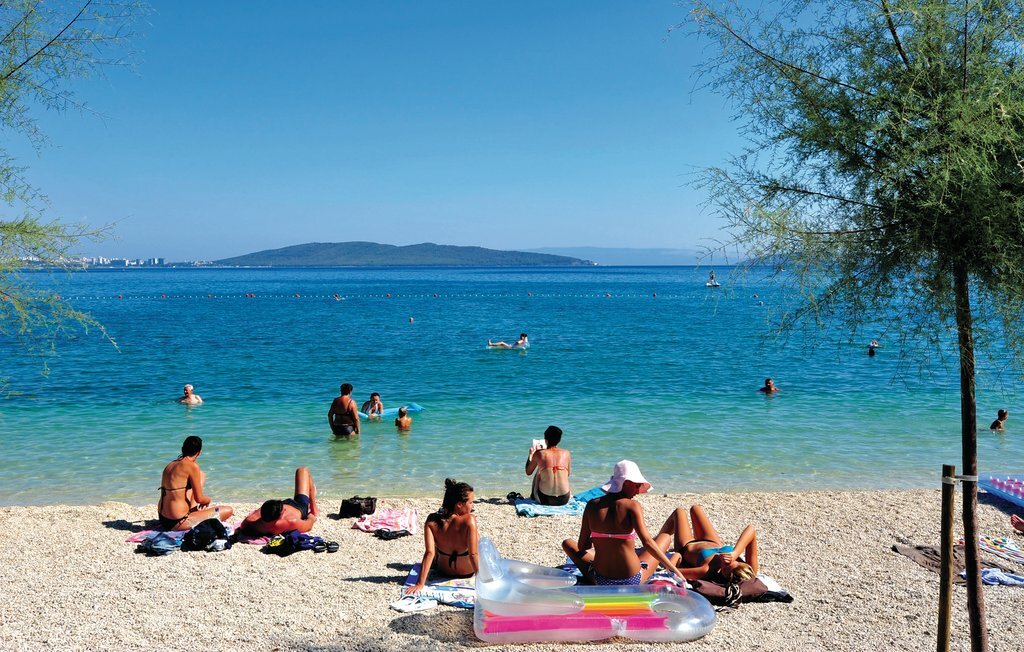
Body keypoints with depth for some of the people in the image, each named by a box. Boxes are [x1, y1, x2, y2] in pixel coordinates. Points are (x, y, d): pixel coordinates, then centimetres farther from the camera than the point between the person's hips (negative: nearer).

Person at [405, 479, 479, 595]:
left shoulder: (432, 521, -24)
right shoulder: (469, 520, -33)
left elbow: (429, 553, -27)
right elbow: (473, 554, -31)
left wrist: (420, 584, -25)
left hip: (443, 571, 2)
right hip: (467, 572, -2)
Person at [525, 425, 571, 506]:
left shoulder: (539, 454, -6)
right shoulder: (566, 453, 0)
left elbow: (528, 472, 7)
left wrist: (531, 454, 20)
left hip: (545, 500, -2)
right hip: (564, 499, 2)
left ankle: (533, 497, 47)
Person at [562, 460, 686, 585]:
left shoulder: (592, 505, -3)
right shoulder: (633, 506, -13)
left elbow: (582, 546, 1)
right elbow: (647, 543, -19)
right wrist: (674, 569, -15)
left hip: (600, 580, 2)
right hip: (632, 580, -2)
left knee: (567, 543, 30)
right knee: (666, 537, 23)